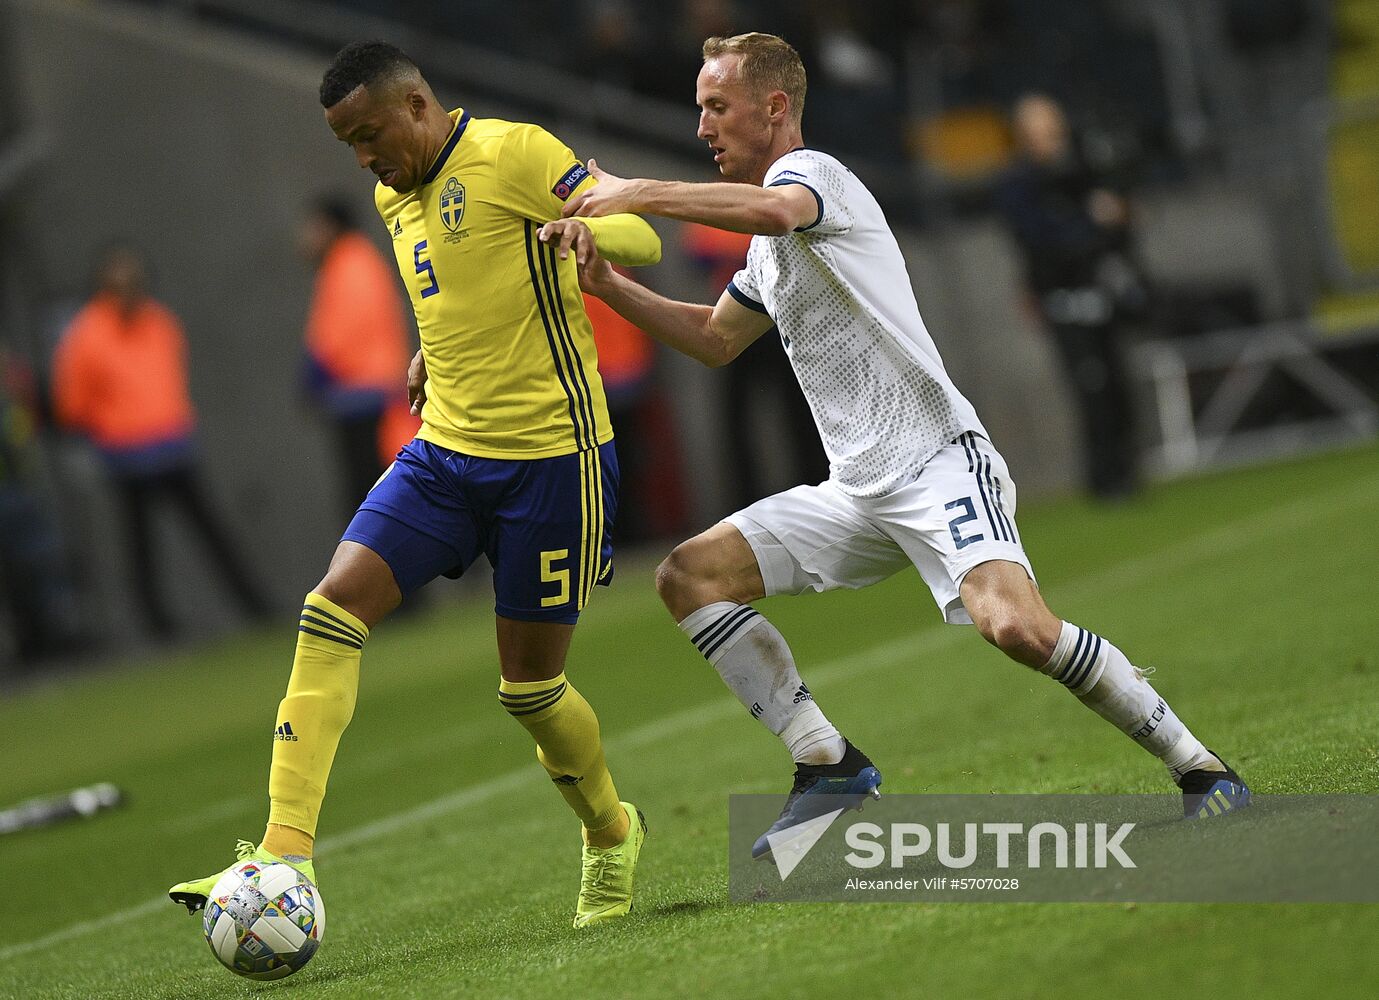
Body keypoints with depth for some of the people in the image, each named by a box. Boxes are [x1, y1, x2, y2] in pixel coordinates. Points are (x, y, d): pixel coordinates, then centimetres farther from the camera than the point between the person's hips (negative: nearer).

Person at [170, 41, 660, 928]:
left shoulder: (515, 155, -11)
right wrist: (435, 351, 13)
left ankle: (612, 838, 31)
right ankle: (285, 854, -14)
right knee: (332, 610, -12)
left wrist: (585, 226, -35)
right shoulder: (394, 198, 13)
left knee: (529, 682, 1)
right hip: (444, 452, 7)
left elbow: (645, 237, -14)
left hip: (550, 455, -7)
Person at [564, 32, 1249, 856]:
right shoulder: (770, 249, 22)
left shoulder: (810, 170, -7)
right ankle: (832, 767, -2)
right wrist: (610, 287, 23)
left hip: (941, 463, -10)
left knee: (1017, 625, -30)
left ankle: (1202, 770, -16)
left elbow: (771, 209, -33)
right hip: (858, 493, 10)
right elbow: (716, 341, 36)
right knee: (690, 574, -1)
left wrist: (637, 194, -26)